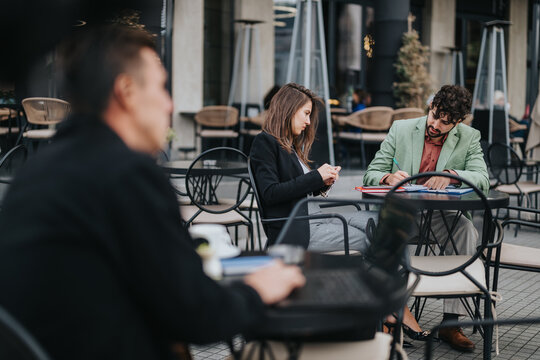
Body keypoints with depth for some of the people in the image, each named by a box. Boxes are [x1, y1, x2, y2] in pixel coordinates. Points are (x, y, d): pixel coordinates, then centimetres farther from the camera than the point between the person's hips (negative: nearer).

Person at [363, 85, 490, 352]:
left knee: (466, 229, -32)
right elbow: (371, 174, 0)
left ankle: (451, 322, -28)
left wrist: (451, 175, -31)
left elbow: (483, 180, -11)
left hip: (440, 215, 1)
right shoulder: (401, 129, 2)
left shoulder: (469, 138, 2)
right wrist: (388, 177, -25)